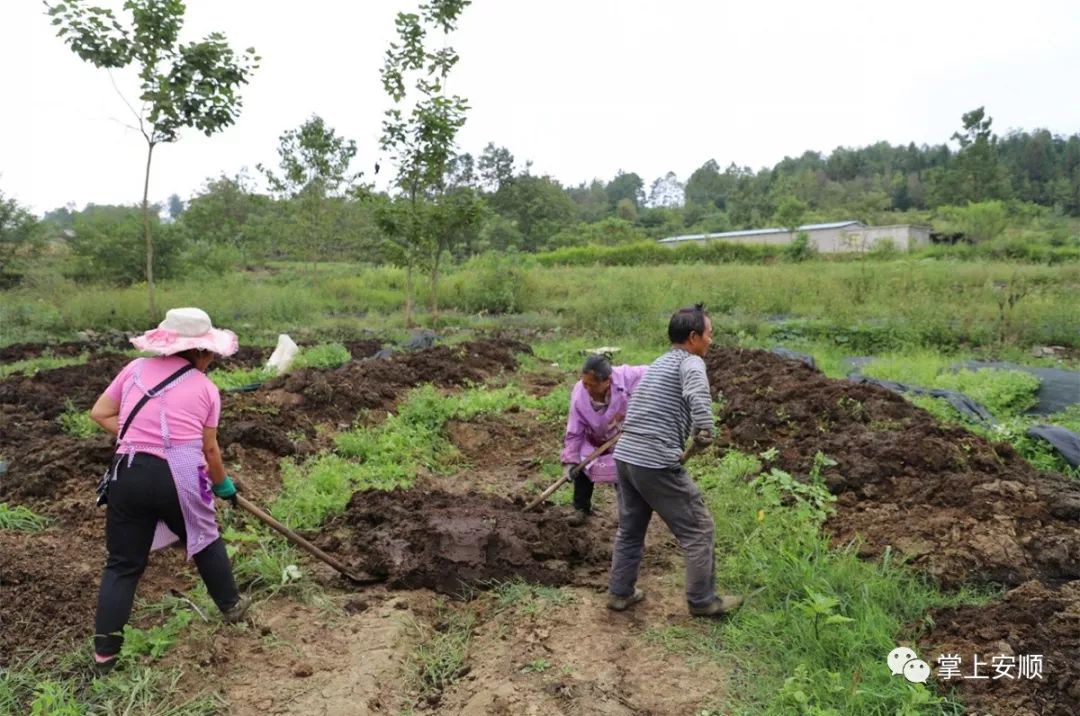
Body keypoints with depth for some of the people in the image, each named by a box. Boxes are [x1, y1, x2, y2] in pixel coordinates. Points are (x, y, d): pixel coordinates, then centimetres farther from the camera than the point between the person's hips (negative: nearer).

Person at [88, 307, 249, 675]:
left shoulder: (136, 368, 7)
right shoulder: (206, 388, 2)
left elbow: (100, 414, 9)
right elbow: (209, 449, 7)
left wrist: (137, 436, 14)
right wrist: (223, 485, 22)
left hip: (129, 475, 2)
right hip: (180, 479, -2)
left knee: (123, 564, 14)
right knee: (206, 541, 25)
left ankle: (105, 653, 14)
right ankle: (231, 604, 41)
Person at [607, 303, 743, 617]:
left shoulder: (659, 363, 20)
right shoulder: (690, 361, -6)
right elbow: (697, 391, -31)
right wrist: (705, 430, -34)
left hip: (625, 456, 9)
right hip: (656, 463, -9)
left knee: (630, 529, 23)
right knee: (699, 530, 7)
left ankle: (620, 592, 32)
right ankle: (702, 600, 19)